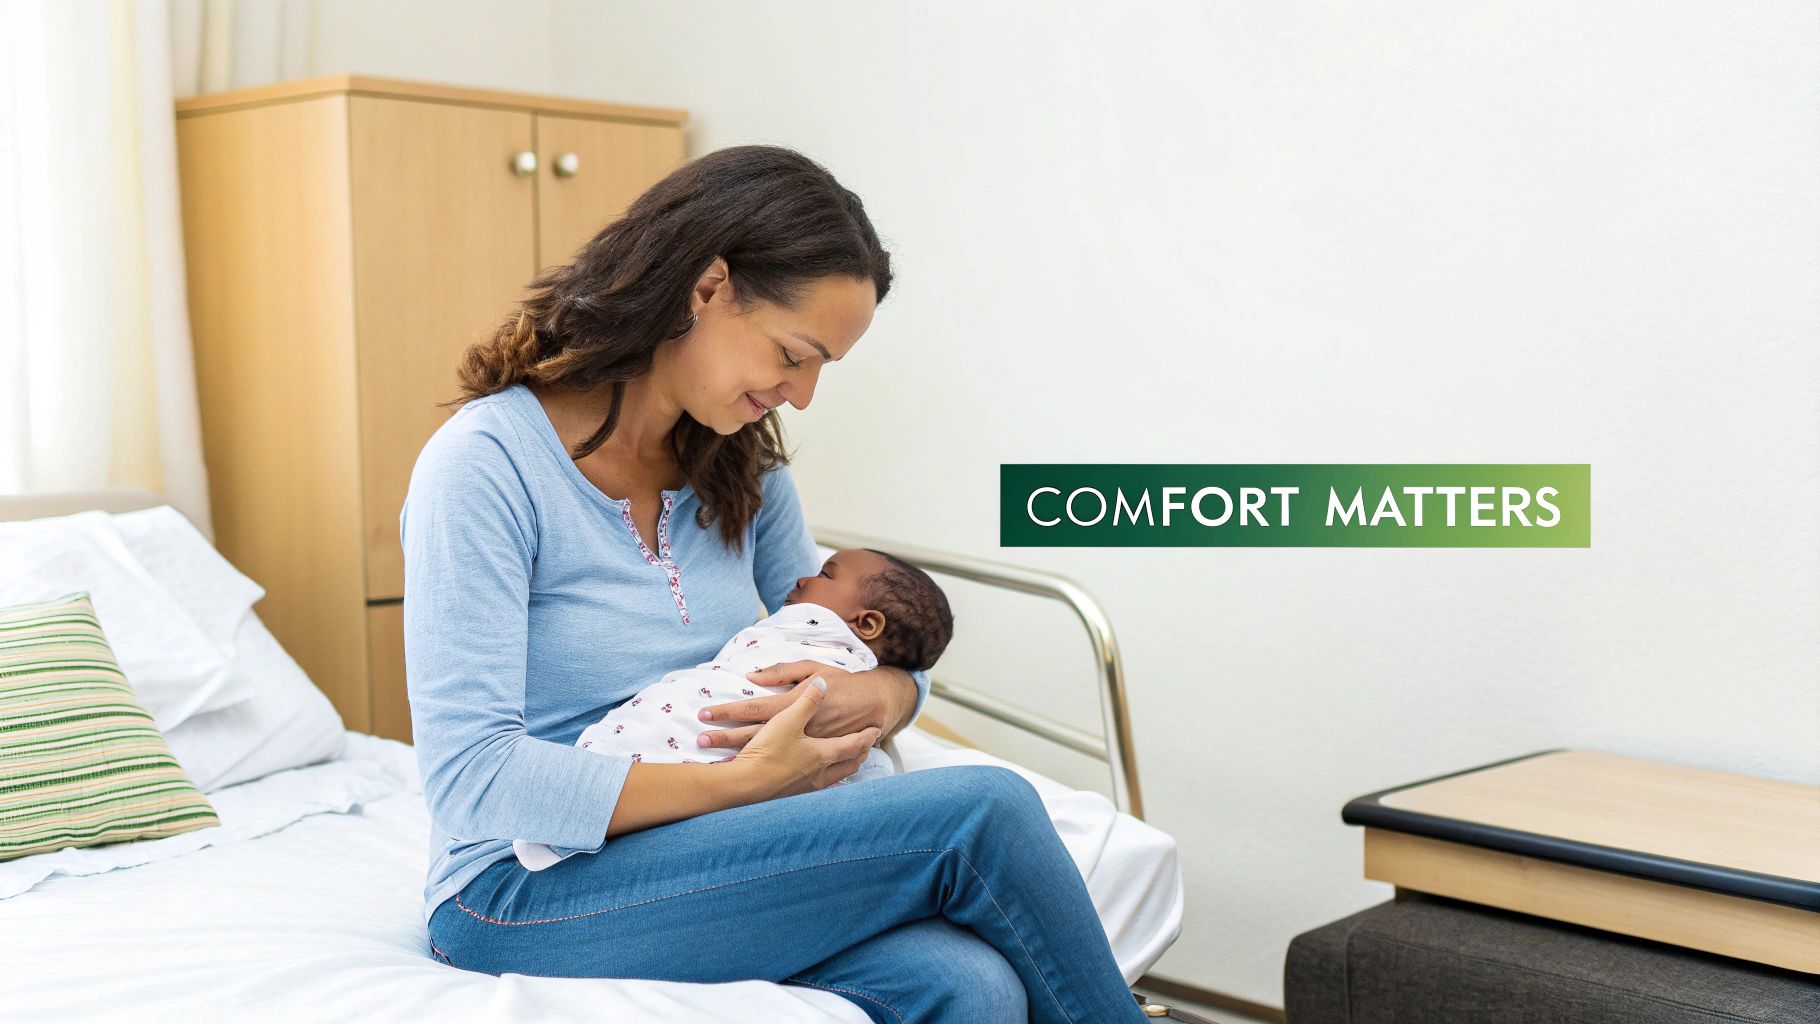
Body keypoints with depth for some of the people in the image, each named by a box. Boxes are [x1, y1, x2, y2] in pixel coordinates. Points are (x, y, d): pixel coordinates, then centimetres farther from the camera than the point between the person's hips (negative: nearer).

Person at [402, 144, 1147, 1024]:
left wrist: (874, 698, -10)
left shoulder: (746, 472, 9)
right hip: (524, 900, -6)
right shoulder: (485, 463, -12)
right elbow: (471, 778, -19)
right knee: (981, 812, -22)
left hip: (696, 864, 6)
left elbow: (891, 658, 15)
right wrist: (746, 783, -20)